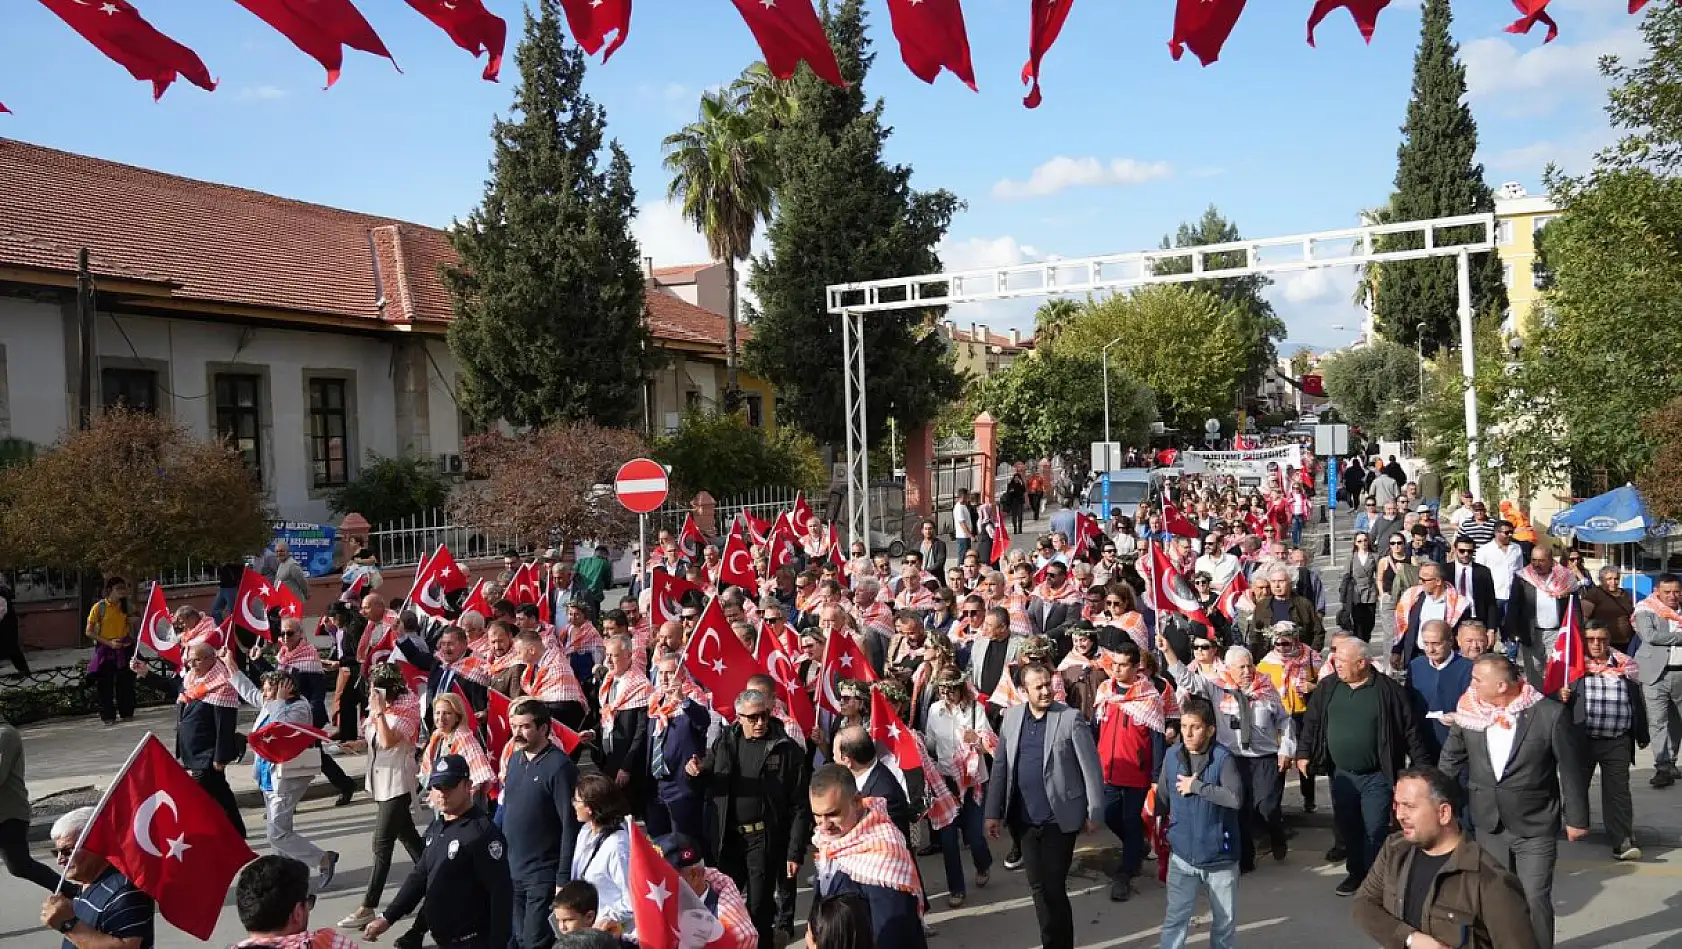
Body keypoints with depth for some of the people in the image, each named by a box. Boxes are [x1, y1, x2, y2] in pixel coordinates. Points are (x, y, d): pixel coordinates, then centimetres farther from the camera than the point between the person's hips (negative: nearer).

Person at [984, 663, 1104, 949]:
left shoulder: (1071, 717, -10)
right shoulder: (1012, 716, 3)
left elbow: (1091, 767, -8)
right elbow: (1000, 766, 7)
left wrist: (1095, 812, -8)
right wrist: (993, 812, 7)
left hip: (1060, 818, -4)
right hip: (1026, 818, 4)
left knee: (1054, 888, 0)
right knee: (1038, 886, 12)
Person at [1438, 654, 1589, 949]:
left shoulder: (1550, 714, -15)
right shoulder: (1468, 710, -5)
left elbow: (1572, 769, -6)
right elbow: (1450, 759, 10)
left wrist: (1576, 818, -1)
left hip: (1536, 827, -4)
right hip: (1490, 825, 4)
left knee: (1535, 899, -1)